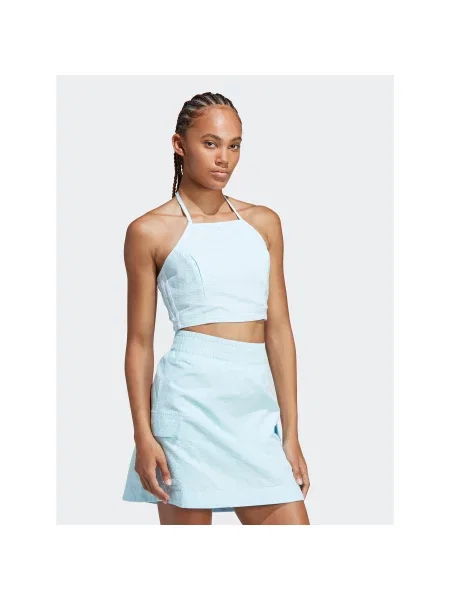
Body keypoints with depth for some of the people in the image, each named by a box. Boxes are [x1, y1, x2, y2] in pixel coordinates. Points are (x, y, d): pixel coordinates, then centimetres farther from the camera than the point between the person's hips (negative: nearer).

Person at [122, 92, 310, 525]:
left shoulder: (263, 223, 13)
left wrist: (291, 432, 8)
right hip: (192, 395, -4)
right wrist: (143, 435, -5)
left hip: (256, 405, 4)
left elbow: (279, 330, 11)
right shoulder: (150, 231, 2)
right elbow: (139, 341, 2)